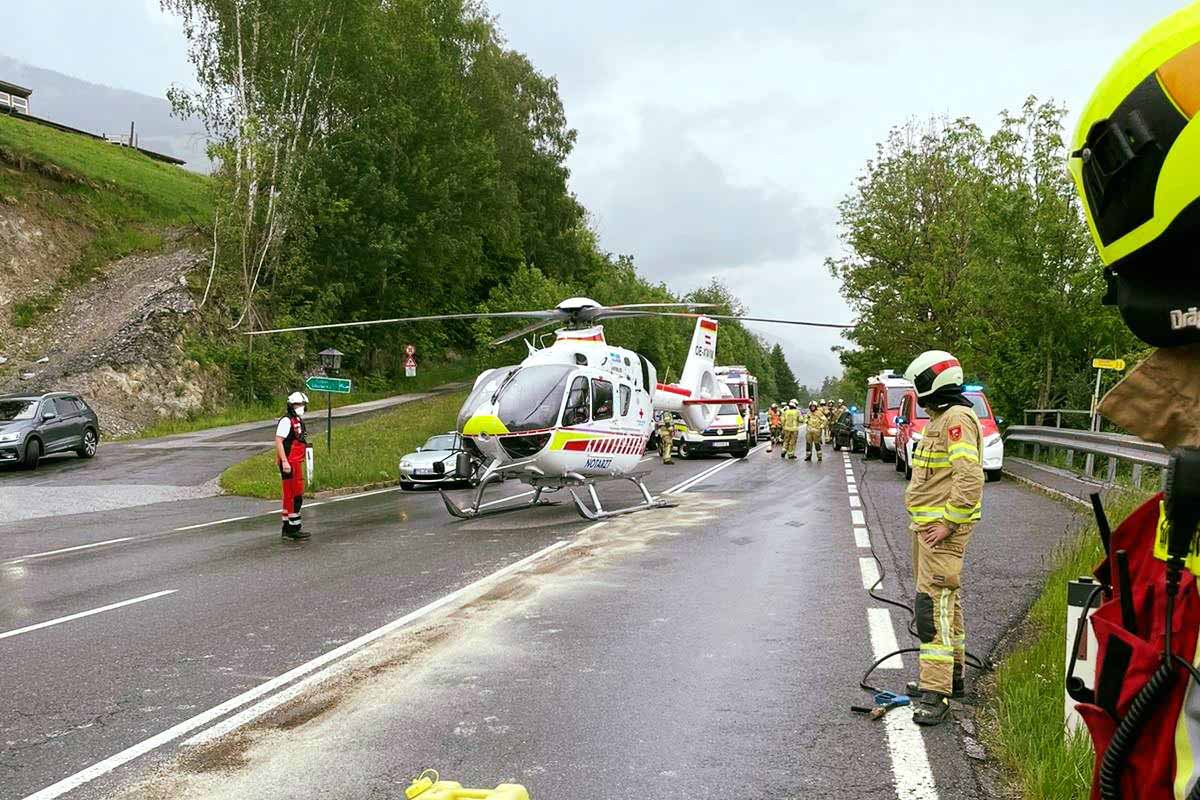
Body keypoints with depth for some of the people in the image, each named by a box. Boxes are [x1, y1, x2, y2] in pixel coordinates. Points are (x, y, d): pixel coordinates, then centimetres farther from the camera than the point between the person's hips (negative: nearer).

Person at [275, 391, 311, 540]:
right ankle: (294, 529, -4)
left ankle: (287, 527, 22)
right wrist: (284, 461, -26)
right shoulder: (286, 421, -13)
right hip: (289, 463, -10)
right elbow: (278, 441, -20)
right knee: (295, 495, -8)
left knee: (290, 496, 14)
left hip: (296, 463, 10)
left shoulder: (298, 421, 17)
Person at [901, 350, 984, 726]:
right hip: (926, 525, 11)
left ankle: (936, 694, -13)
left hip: (942, 529, -11)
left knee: (934, 606, -14)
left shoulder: (957, 418, -16)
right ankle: (951, 675, 31)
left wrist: (948, 523, -22)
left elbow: (970, 478, -24)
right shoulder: (939, 419, 18)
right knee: (944, 601, 18)